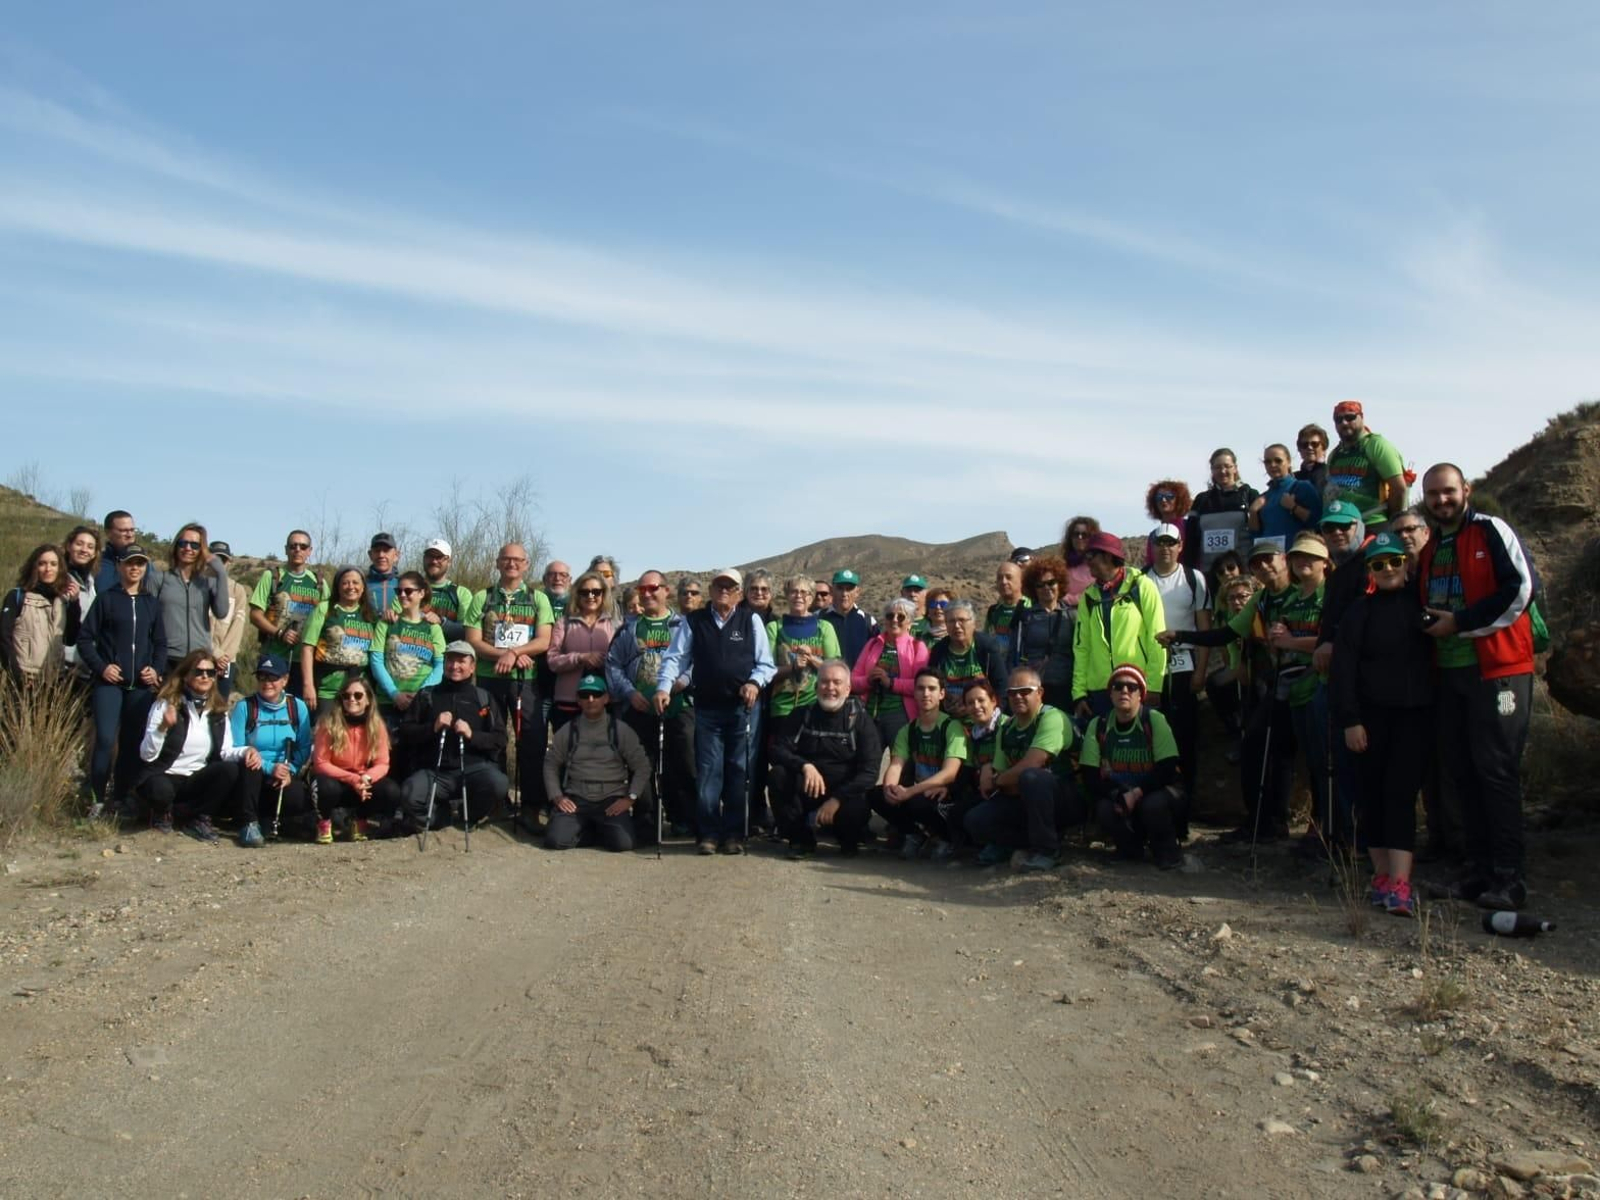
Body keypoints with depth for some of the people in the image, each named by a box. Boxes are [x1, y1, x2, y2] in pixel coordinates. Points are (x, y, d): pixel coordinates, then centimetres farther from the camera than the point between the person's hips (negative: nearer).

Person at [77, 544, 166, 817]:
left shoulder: (152, 603, 12)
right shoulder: (105, 598, 3)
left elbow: (160, 643, 14)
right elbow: (85, 637, -1)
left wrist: (156, 669, -2)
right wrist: (101, 667, -11)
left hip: (141, 685, 3)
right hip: (109, 682, -3)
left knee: (133, 742, 4)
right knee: (105, 739, -13)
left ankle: (121, 799, 13)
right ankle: (98, 799, -2)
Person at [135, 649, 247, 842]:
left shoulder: (219, 710, 5)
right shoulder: (166, 704, -9)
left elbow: (226, 752, 0)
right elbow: (146, 755, -16)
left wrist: (245, 751, -21)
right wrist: (162, 727, -32)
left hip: (197, 780, 4)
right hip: (163, 777, -4)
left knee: (230, 770, -26)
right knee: (161, 790, -38)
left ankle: (200, 819, -4)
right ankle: (163, 812, 1)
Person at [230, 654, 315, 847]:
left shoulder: (298, 707, 4)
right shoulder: (244, 707, -3)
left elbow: (304, 749, 1)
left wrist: (290, 771, -17)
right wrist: (269, 768, -20)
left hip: (284, 779, 1)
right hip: (251, 779, -1)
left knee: (299, 800, -28)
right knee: (251, 761, -35)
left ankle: (263, 822, 1)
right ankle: (249, 823, -23)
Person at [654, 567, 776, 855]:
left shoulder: (751, 621, 4)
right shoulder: (693, 621, 6)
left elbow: (765, 663, 4)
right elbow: (675, 657, 2)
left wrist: (755, 682, -15)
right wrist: (664, 687, -13)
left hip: (743, 708, 0)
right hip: (706, 708, 1)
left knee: (739, 772, 3)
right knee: (708, 771, 0)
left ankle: (734, 834, 11)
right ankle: (708, 834, 8)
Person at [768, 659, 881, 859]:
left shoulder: (860, 719, -3)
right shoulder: (804, 714, 4)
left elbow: (869, 771, -11)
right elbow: (778, 750, -6)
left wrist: (837, 799, -23)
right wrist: (805, 766, -26)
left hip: (845, 794, -2)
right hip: (808, 790, 2)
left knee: (857, 811, -35)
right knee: (779, 775, -25)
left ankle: (849, 839, 5)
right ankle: (801, 838, -5)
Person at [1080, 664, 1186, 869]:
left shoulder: (1155, 720, -15)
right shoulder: (1098, 726, -6)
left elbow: (1167, 771, -18)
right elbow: (1090, 778, -7)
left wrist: (1136, 794, -28)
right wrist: (1117, 796, -23)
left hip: (1153, 792, -2)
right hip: (1117, 794, 2)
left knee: (1154, 804, -35)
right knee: (1104, 810, -29)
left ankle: (1167, 851, -2)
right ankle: (1130, 847, 5)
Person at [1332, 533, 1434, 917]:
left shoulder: (1420, 604, 7)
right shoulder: (1360, 610, 2)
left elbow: (1437, 653, 9)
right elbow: (1343, 667, -2)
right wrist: (1350, 720, -9)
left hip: (1415, 715, 0)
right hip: (1372, 713, 0)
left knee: (1401, 793, -8)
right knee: (1374, 795, 5)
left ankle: (1400, 885, -13)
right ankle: (1382, 875, 15)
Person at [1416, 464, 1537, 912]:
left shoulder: (1492, 531, -4)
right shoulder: (1429, 549, 17)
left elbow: (1522, 588, -14)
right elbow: (1421, 606, 26)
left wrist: (1460, 622, -14)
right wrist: (1428, 624, 5)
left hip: (1496, 668, -7)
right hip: (1448, 671, 7)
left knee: (1496, 769, -8)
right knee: (1459, 771, 7)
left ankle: (1508, 876, -2)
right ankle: (1479, 868, 15)